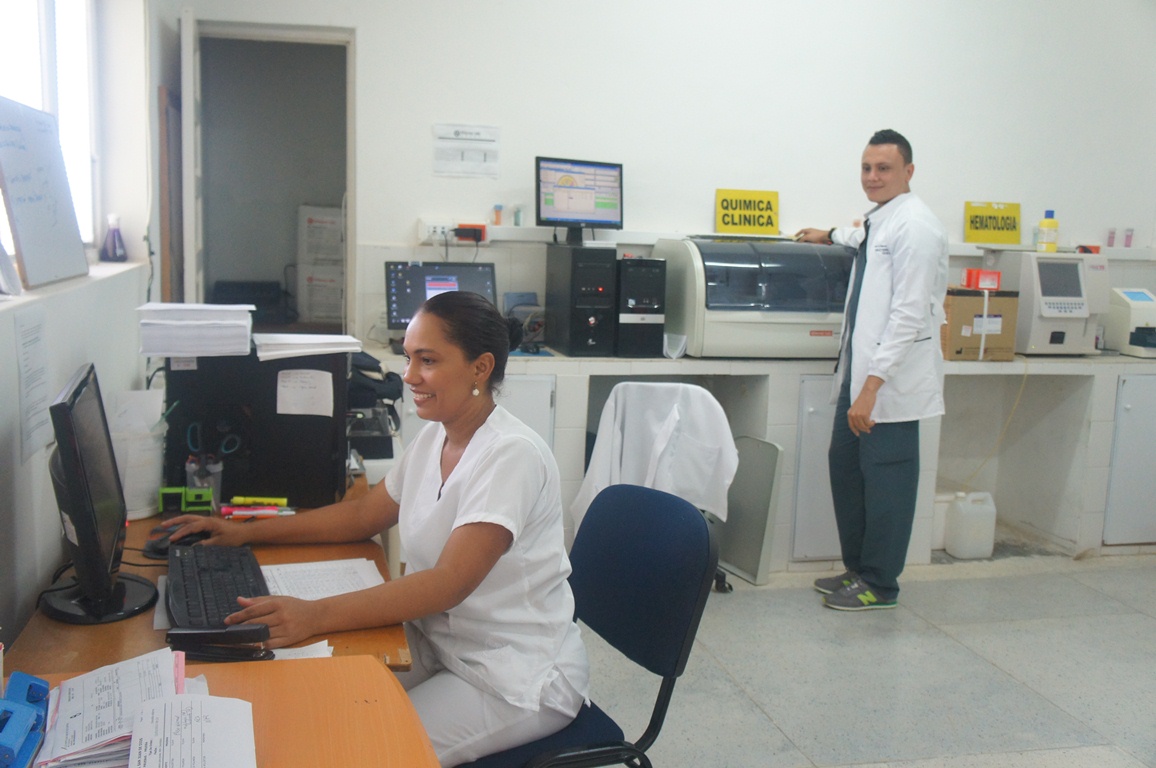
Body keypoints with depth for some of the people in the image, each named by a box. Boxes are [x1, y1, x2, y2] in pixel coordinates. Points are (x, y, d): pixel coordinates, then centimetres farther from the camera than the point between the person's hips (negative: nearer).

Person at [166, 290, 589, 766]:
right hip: (438, 642, 8)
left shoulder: (512, 456, -23)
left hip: (517, 677, -8)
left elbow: (450, 583, -31)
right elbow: (364, 516, 15)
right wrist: (246, 533, 9)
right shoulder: (433, 438, 5)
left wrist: (317, 615, -39)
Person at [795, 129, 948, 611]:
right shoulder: (878, 222, 13)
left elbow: (909, 314, -22)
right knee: (845, 467, 14)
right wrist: (829, 236, 54)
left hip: (890, 379, -10)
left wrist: (873, 385, -24)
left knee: (885, 480, 0)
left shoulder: (914, 227, -15)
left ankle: (880, 585, 14)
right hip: (860, 370, 10)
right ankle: (857, 568, 28)